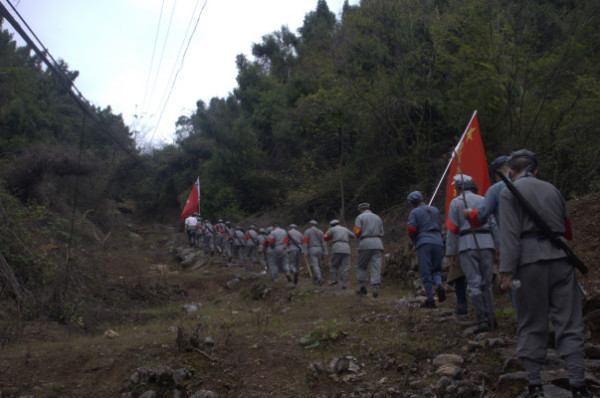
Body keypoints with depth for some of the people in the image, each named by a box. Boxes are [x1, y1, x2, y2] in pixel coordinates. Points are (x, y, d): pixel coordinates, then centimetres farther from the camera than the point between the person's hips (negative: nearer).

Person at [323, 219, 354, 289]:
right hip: (346, 249, 3)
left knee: (333, 265, 12)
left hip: (337, 249, -3)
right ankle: (344, 284, -8)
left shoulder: (332, 229, 13)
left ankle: (334, 280, -1)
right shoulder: (345, 229, 26)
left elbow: (325, 238, 13)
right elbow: (353, 236, 41)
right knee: (345, 268, 1)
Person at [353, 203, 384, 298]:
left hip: (365, 244, -3)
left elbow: (357, 232, -5)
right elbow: (381, 233, 18)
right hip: (377, 244, 3)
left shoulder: (360, 217, 5)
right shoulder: (377, 218, 19)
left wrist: (354, 230, 18)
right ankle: (375, 288, -16)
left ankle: (363, 287, 7)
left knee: (361, 266, 12)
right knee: (376, 267, -3)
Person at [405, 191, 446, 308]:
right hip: (438, 242, 4)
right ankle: (439, 284, -17)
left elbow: (410, 230, -6)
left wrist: (414, 239, 15)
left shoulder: (414, 212, 1)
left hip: (424, 243, -4)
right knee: (436, 269, 14)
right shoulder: (435, 210, 17)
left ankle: (430, 300, -4)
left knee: (426, 272, -1)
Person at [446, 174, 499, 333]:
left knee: (474, 284, -4)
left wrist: (450, 253, 1)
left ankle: (482, 320, -10)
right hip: (486, 243, 4)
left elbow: (452, 229, -1)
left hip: (467, 245, -4)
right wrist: (496, 246, 14)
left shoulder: (456, 202, 3)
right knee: (486, 283, 10)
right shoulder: (483, 200, 14)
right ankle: (491, 318, 7)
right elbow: (493, 224, 10)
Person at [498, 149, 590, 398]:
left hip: (531, 260, -3)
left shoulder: (509, 192, 1)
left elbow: (510, 234, -10)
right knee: (569, 324, 6)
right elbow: (567, 229, 19)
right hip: (560, 258, 4)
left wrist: (507, 271, -13)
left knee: (531, 326, 5)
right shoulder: (551, 189, 16)